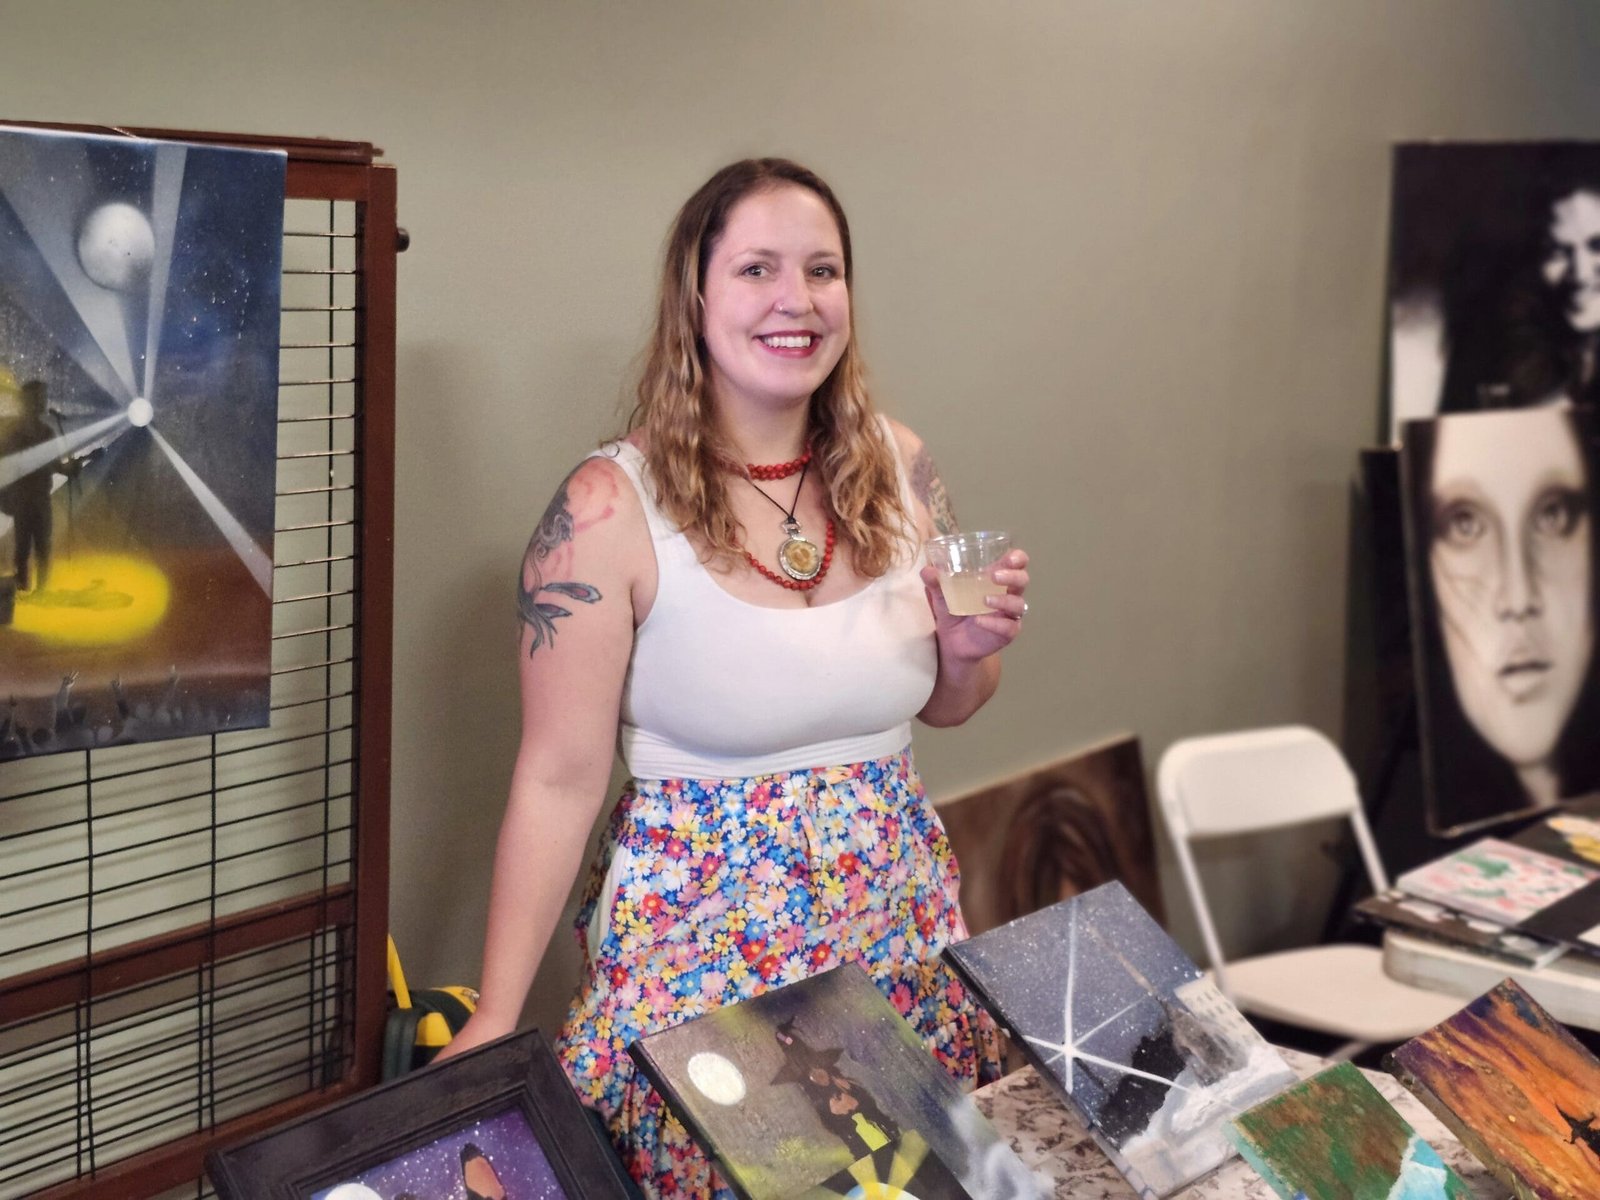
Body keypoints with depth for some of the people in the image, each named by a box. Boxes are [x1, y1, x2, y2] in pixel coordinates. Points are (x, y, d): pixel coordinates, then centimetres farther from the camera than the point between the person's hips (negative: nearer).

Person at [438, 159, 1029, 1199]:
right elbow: (560, 779, -12)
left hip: (900, 924, 5)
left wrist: (971, 652, -9)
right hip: (699, 938, -4)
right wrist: (494, 1021, -13)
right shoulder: (613, 507, -15)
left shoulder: (896, 468, 0)